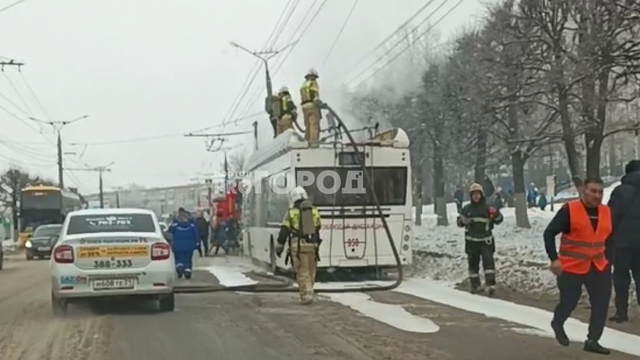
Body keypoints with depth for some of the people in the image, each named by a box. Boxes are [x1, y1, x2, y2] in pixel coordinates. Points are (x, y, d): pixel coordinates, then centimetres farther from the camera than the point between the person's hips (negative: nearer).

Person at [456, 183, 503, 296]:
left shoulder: (487, 207, -1)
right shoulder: (467, 209, 5)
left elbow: (499, 220, 0)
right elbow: (460, 223, 10)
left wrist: (495, 214, -21)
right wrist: (463, 220, -13)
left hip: (486, 240, -3)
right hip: (471, 241, 3)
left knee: (488, 261, -15)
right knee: (473, 263, 9)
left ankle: (491, 285, -18)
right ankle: (475, 285, 21)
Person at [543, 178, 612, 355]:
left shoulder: (606, 212, 4)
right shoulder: (569, 210, -14)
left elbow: (608, 237, 19)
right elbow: (549, 233, -13)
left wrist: (606, 257, 11)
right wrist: (554, 259, -18)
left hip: (599, 267, 5)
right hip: (571, 267, -5)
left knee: (601, 303, -2)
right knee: (569, 301, 5)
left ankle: (592, 340, 6)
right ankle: (557, 324, 37)